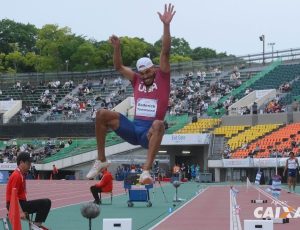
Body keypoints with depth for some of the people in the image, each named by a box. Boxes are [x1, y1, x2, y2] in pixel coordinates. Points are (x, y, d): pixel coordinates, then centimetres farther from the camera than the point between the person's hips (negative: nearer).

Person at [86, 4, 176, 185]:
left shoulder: (162, 79, 3)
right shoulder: (137, 81, 14)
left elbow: (165, 52, -7)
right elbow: (119, 67, 19)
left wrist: (166, 25, -17)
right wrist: (117, 47, 3)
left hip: (149, 133, -5)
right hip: (134, 128, 5)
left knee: (158, 124, -40)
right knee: (102, 114, -9)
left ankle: (147, 170, -47)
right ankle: (101, 160, -4)